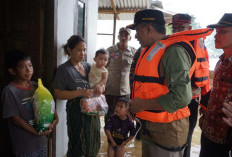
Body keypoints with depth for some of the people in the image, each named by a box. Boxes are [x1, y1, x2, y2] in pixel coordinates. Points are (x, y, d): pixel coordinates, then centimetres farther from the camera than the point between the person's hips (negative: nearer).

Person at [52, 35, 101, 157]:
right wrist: (80, 93, -23)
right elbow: (58, 94, -14)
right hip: (76, 112, -6)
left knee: (93, 144, 20)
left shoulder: (87, 66, 8)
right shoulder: (64, 69, -10)